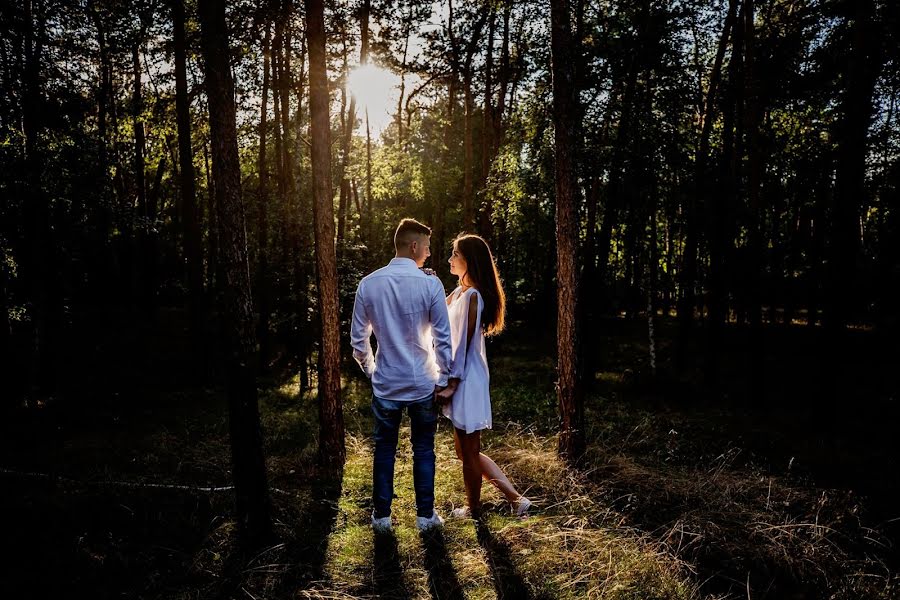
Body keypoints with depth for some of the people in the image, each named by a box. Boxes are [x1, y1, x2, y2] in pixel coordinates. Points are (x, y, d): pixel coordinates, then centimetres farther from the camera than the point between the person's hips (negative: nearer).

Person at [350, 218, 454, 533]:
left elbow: (358, 338, 2)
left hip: (385, 385, 2)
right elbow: (443, 339, -11)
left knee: (384, 449, 15)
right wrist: (443, 379, 1)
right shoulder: (430, 284, -13)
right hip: (423, 384, -2)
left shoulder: (369, 284, -5)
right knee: (423, 450, 13)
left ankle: (381, 516, 25)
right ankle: (425, 515, 23)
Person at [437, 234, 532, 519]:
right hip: (462, 380, 10)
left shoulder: (472, 296, -17)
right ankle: (515, 498, 21)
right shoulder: (459, 293, 11)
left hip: (466, 381, -10)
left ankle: (473, 511, 26)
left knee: (469, 452, 8)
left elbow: (464, 344, -18)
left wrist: (451, 384, -16)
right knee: (466, 450, 17)